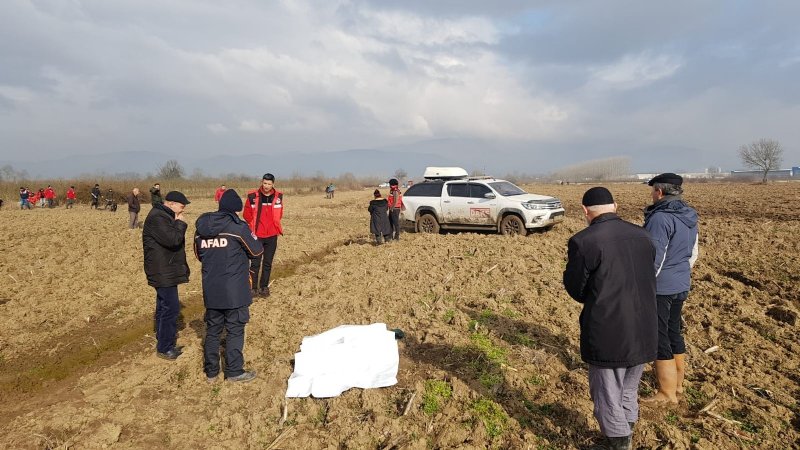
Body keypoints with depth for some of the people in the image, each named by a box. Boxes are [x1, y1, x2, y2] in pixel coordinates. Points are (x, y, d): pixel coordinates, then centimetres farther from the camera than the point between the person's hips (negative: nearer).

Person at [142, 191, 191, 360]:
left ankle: (162, 334, 37)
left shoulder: (165, 216, 14)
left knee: (163, 304, 22)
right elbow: (173, 239, -28)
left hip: (166, 270, 11)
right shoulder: (157, 218, -20)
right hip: (163, 272, -11)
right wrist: (180, 224, -16)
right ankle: (164, 348, -1)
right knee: (171, 307, -8)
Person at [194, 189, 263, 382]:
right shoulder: (238, 227, -14)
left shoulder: (201, 228, 3)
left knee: (212, 330, 16)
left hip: (211, 290, 5)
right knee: (235, 330, 6)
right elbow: (257, 251, -5)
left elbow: (199, 255, 16)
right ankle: (234, 371, 14)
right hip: (235, 291, -5)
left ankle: (211, 371, 25)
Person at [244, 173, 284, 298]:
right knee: (255, 263, 0)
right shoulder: (253, 196, -7)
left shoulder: (278, 197, 0)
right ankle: (254, 287, 8)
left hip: (272, 236, 2)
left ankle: (264, 286, 19)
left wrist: (272, 225, 8)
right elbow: (247, 214, 2)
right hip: (256, 235, -2)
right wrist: (255, 225, 5)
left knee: (268, 263, 9)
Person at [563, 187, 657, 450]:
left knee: (608, 396, 13)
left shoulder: (582, 241, -17)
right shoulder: (642, 235, 2)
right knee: (629, 391, 26)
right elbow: (649, 279, 12)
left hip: (607, 334, -6)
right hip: (643, 331, 7)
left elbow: (575, 289, -9)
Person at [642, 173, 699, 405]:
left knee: (659, 338, 2)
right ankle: (677, 383, 33)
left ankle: (667, 393, 11)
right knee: (673, 333, 20)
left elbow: (655, 259, -23)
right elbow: (692, 253, 17)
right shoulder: (689, 216, 8)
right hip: (681, 286, 9)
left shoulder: (660, 218, -22)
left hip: (660, 288, -9)